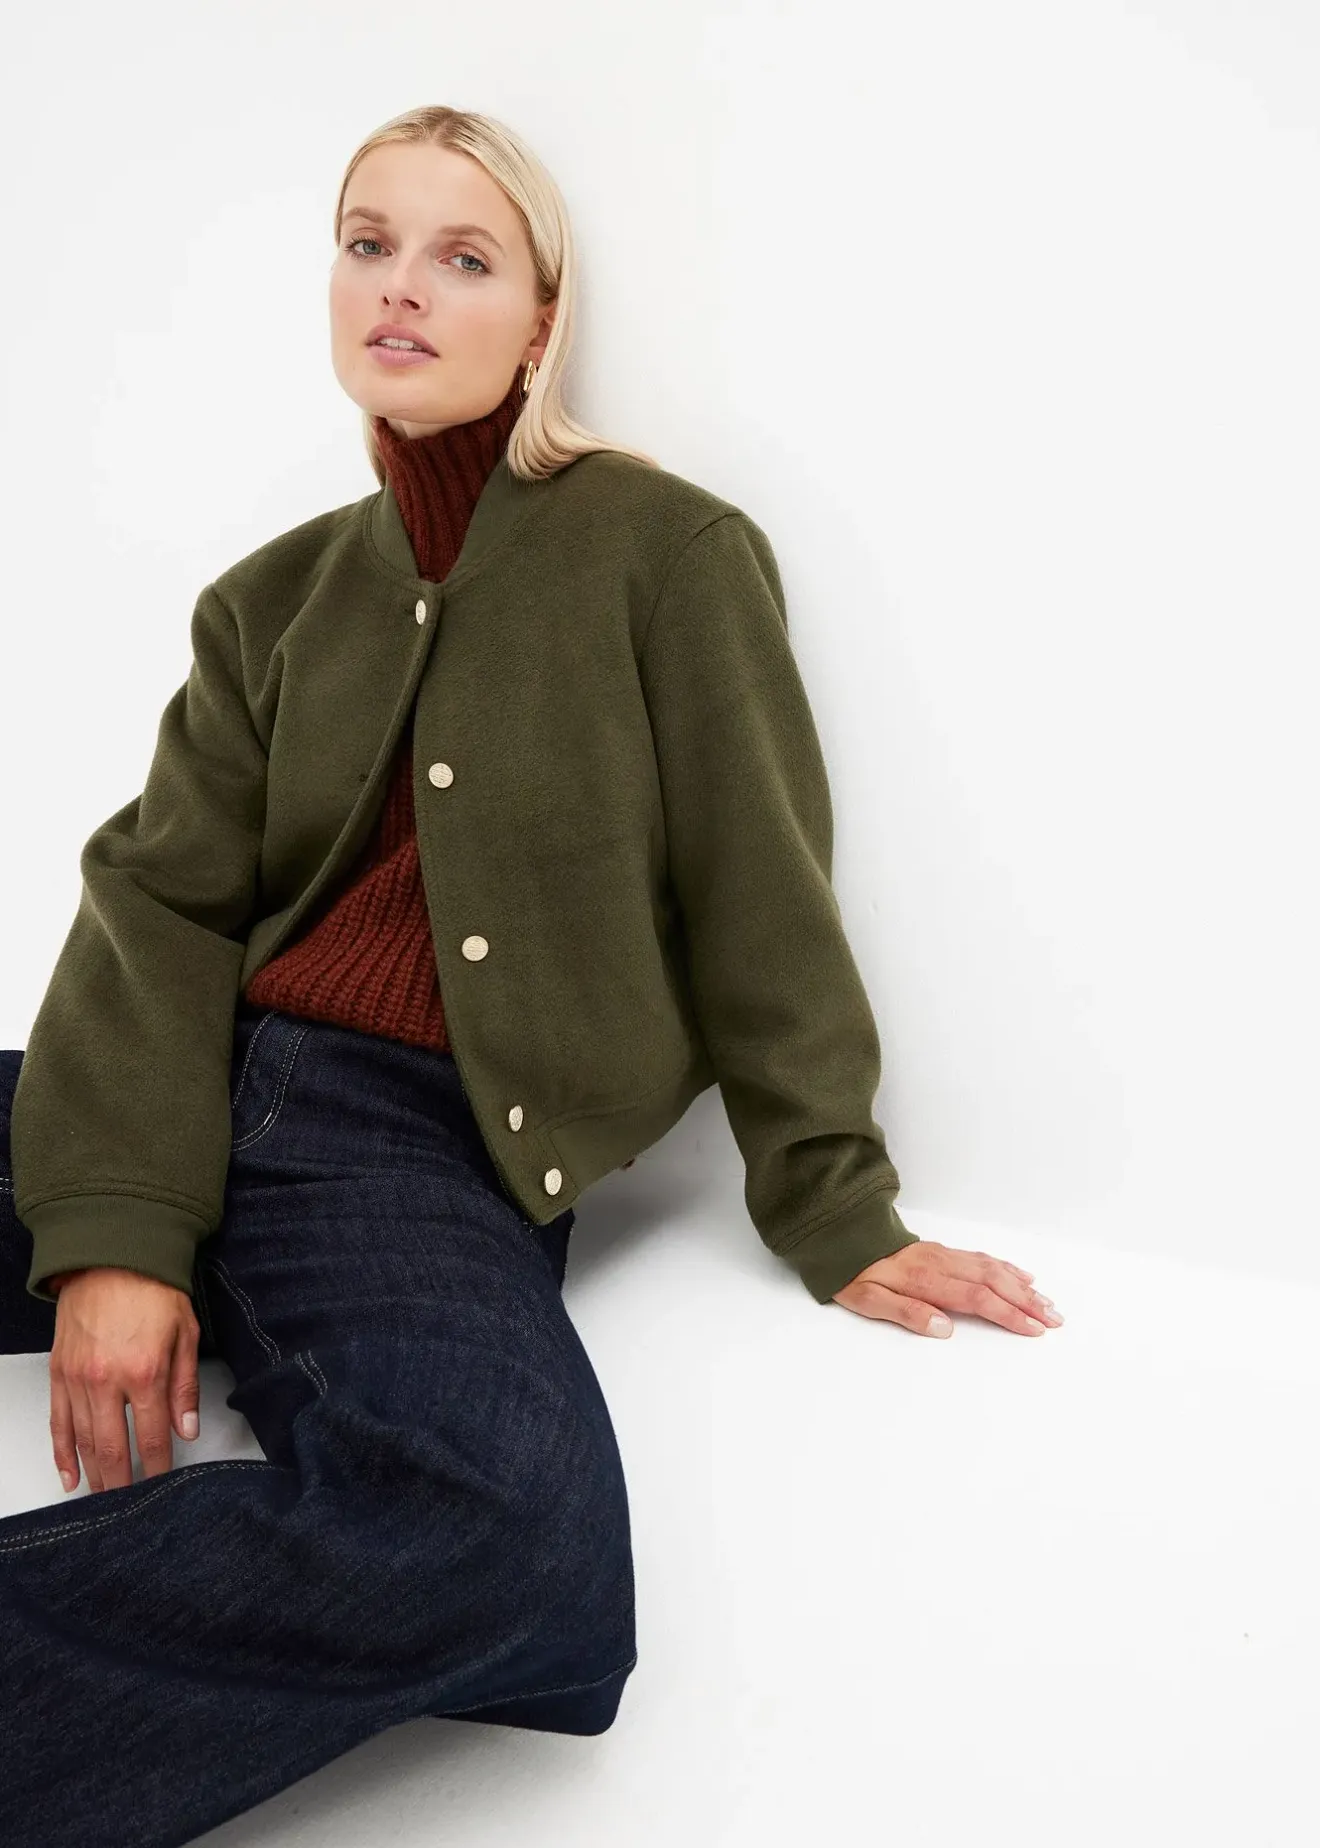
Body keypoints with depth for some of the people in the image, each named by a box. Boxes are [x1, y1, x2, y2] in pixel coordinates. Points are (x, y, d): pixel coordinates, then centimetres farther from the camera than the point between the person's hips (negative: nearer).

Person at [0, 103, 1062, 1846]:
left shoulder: (666, 550, 4)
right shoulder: (279, 596, 17)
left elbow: (757, 898, 2)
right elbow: (162, 900, 5)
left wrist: (835, 1211, -1)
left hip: (430, 1146, -4)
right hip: (204, 1097, 5)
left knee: (493, 1516, -36)